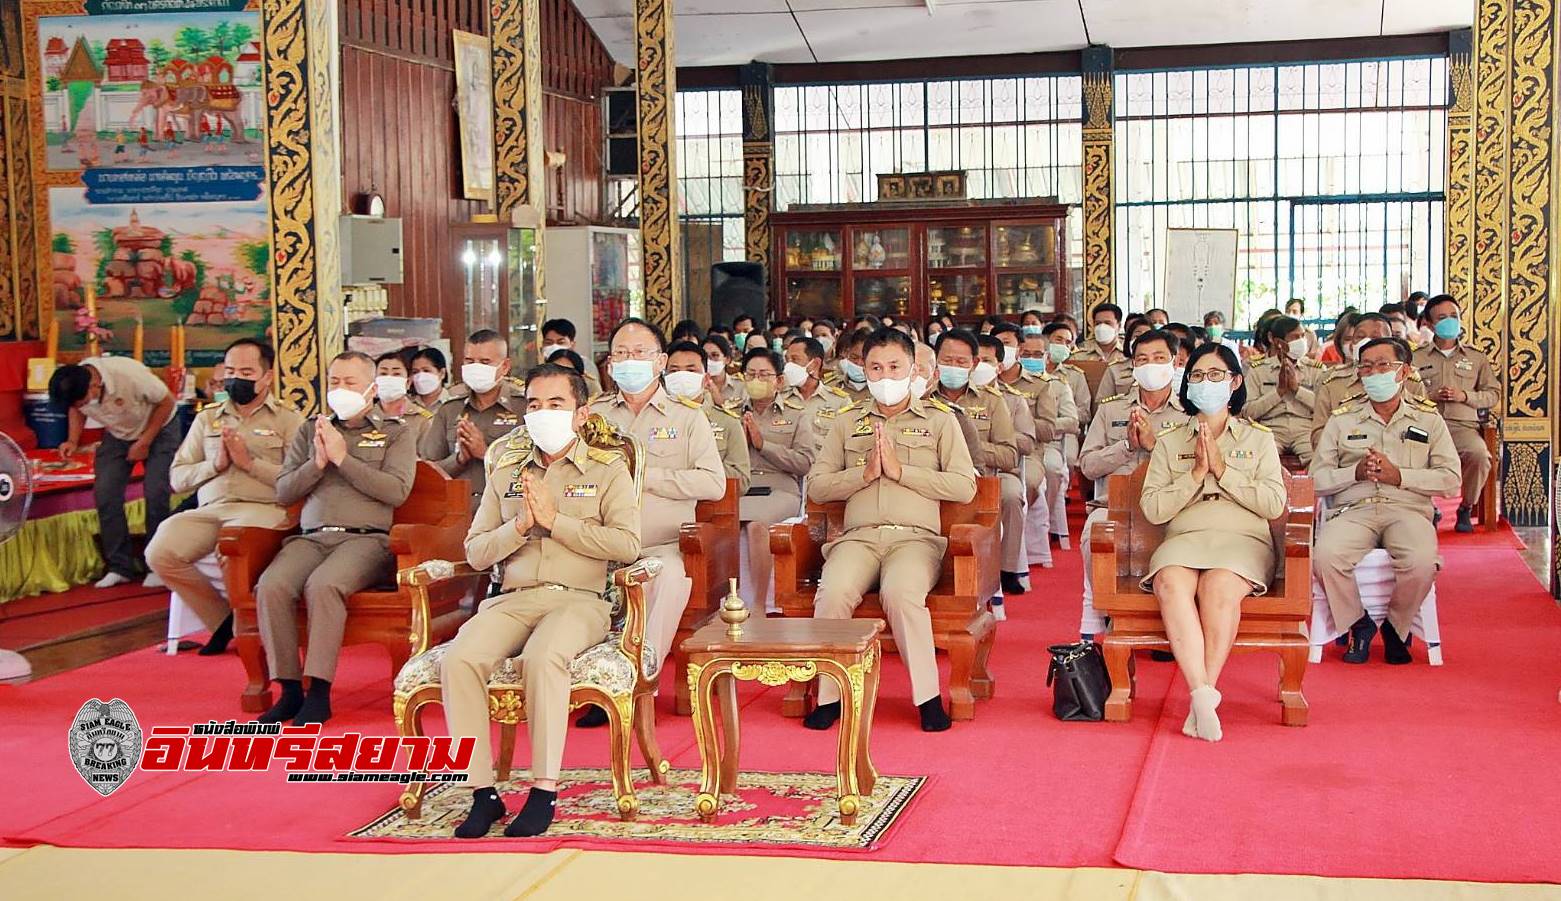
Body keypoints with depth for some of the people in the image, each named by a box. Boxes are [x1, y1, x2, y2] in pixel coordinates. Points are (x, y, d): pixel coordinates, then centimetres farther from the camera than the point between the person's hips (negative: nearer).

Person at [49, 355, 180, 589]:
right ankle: (120, 566, -1)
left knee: (155, 494, -16)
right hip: (118, 435, 4)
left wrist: (144, 442, -20)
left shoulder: (129, 374, -36)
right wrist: (73, 441, -14)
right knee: (105, 493, -10)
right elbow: (76, 411, 4)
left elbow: (166, 402, -21)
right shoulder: (74, 389, -21)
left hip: (158, 429, -4)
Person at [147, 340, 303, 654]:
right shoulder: (207, 419, 24)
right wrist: (215, 464, 0)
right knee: (159, 552, -23)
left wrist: (250, 462, -8)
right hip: (209, 510, 5)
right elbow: (177, 478, 17)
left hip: (263, 508, -5)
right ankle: (222, 619, -1)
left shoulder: (288, 420, 10)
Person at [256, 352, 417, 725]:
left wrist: (343, 458, -5)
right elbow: (283, 492, 16)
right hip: (311, 537, 4)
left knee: (323, 584, -35)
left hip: (365, 537, -3)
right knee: (271, 586, -28)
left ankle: (320, 692, -29)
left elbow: (397, 491, -3)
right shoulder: (310, 431, 25)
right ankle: (289, 690, -20)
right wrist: (317, 462, -1)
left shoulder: (396, 434, 14)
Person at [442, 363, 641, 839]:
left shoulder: (607, 469, 9)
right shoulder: (505, 470, 19)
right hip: (512, 599, 4)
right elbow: (475, 552, 13)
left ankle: (544, 791, -26)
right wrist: (521, 525, -5)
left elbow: (627, 544, -6)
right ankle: (483, 793, -20)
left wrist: (555, 519, -8)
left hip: (579, 599, -3)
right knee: (459, 660, -26)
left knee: (543, 657, -36)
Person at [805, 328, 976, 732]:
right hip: (858, 536, 2)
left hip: (916, 536, -2)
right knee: (833, 592, -31)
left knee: (901, 591, -36)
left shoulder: (940, 420, 15)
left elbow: (965, 487, 2)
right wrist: (864, 474, -3)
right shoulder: (847, 425, 23)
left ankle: (928, 696, -23)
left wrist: (900, 470, -4)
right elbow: (816, 486, 13)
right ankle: (829, 695, -17)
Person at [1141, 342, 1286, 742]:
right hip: (1183, 540, 1)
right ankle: (1203, 694, -41)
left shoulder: (1258, 439, 17)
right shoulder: (1169, 442, 20)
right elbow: (1152, 509, 6)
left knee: (1219, 586, -36)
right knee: (1172, 584, -35)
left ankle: (1204, 691, -33)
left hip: (1243, 540, -1)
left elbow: (1274, 504, 2)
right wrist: (1196, 474, -2)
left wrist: (1223, 469, -3)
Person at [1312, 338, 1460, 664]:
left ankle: (1397, 626, -1)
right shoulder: (1342, 419, 16)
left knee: (1421, 561, -34)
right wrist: (1356, 472, -9)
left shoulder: (1428, 419, 15)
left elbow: (1450, 479, 5)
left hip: (1408, 508, 0)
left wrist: (1399, 475, -7)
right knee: (1326, 555, -33)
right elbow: (1316, 478, 9)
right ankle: (1357, 623, -3)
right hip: (1352, 509, 1)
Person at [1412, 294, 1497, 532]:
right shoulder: (1416, 358, 15)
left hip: (1464, 425, 1)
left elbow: (1493, 393, 16)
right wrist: (1430, 396, -8)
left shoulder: (1476, 358, 19)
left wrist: (1464, 396, -1)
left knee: (1479, 455, -34)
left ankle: (1466, 508, -8)